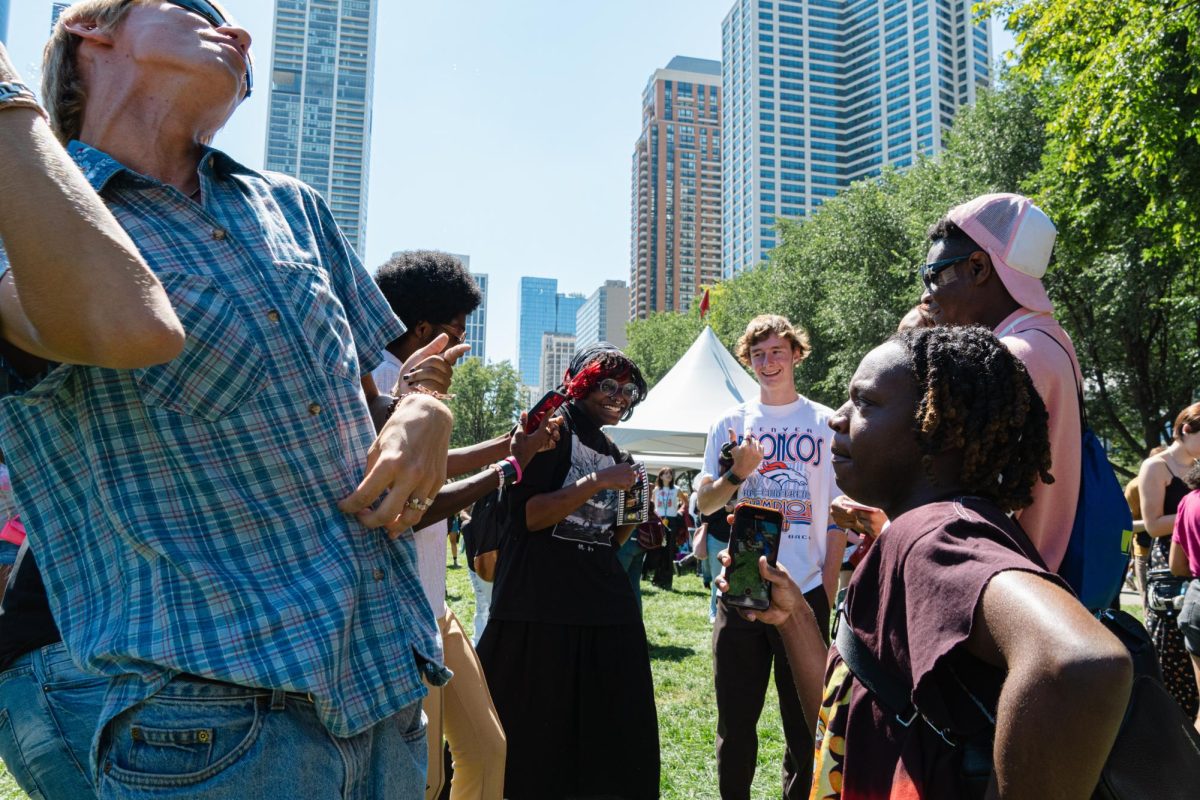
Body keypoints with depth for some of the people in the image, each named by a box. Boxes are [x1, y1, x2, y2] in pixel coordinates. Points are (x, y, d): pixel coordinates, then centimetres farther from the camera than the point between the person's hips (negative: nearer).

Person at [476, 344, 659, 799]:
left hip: (605, 608, 7)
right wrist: (597, 482, -17)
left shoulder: (614, 453, 16)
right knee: (534, 738, 2)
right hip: (542, 607, -7)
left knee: (613, 741, 7)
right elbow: (527, 516, -14)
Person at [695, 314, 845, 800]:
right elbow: (705, 504, 5)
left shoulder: (826, 424, 4)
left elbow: (838, 516, 5)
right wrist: (735, 475, -15)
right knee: (735, 719, 9)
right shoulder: (730, 423, 6)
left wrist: (829, 589, -2)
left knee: (805, 719, 9)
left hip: (806, 591, -1)